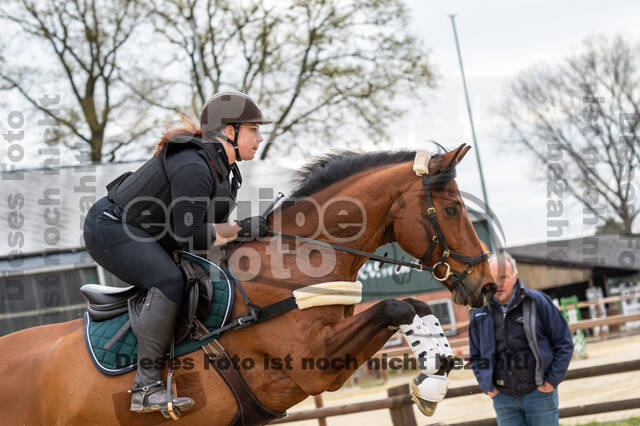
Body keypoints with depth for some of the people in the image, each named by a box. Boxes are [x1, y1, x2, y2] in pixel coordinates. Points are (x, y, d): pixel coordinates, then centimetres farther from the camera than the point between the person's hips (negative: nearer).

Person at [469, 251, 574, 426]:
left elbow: (564, 343, -1)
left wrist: (552, 380, -7)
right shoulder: (480, 313, 3)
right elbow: (475, 355, 15)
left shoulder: (537, 302, -5)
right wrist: (486, 387, 2)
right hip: (503, 398, 3)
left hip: (538, 393, -2)